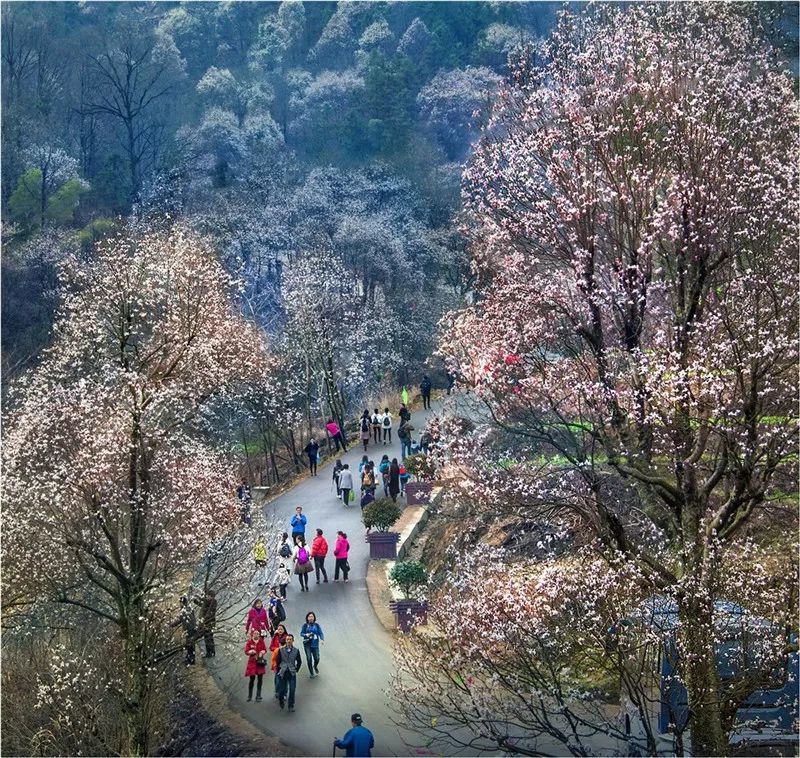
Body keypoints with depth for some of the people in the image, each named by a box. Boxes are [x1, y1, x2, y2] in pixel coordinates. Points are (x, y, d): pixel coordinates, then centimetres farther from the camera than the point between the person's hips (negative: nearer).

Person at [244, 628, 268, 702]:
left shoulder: (261, 641, 4)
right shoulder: (249, 642, -1)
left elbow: (265, 650, 9)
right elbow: (246, 652, -4)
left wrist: (262, 652, -13)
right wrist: (250, 652, -23)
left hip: (260, 661, 2)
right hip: (252, 662, -2)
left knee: (260, 679, 0)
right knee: (252, 679, 0)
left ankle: (258, 696, 8)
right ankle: (249, 696, 14)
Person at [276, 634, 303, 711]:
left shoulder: (296, 651, 1)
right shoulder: (281, 650, -1)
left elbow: (299, 661, 11)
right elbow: (278, 661, 3)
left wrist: (296, 670, 4)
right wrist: (279, 671, 0)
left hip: (292, 673, 0)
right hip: (283, 673, 0)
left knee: (292, 690, -4)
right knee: (282, 689, 4)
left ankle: (291, 706, 7)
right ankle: (280, 701, 33)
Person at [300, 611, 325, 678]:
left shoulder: (317, 625, 4)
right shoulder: (305, 625, 2)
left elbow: (320, 633, 0)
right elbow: (301, 633, 3)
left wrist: (322, 639, -17)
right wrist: (306, 635, -18)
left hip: (315, 644, 1)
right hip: (307, 644, -1)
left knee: (317, 658, -3)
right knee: (309, 658, -7)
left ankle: (315, 666, 34)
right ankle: (311, 673, 8)